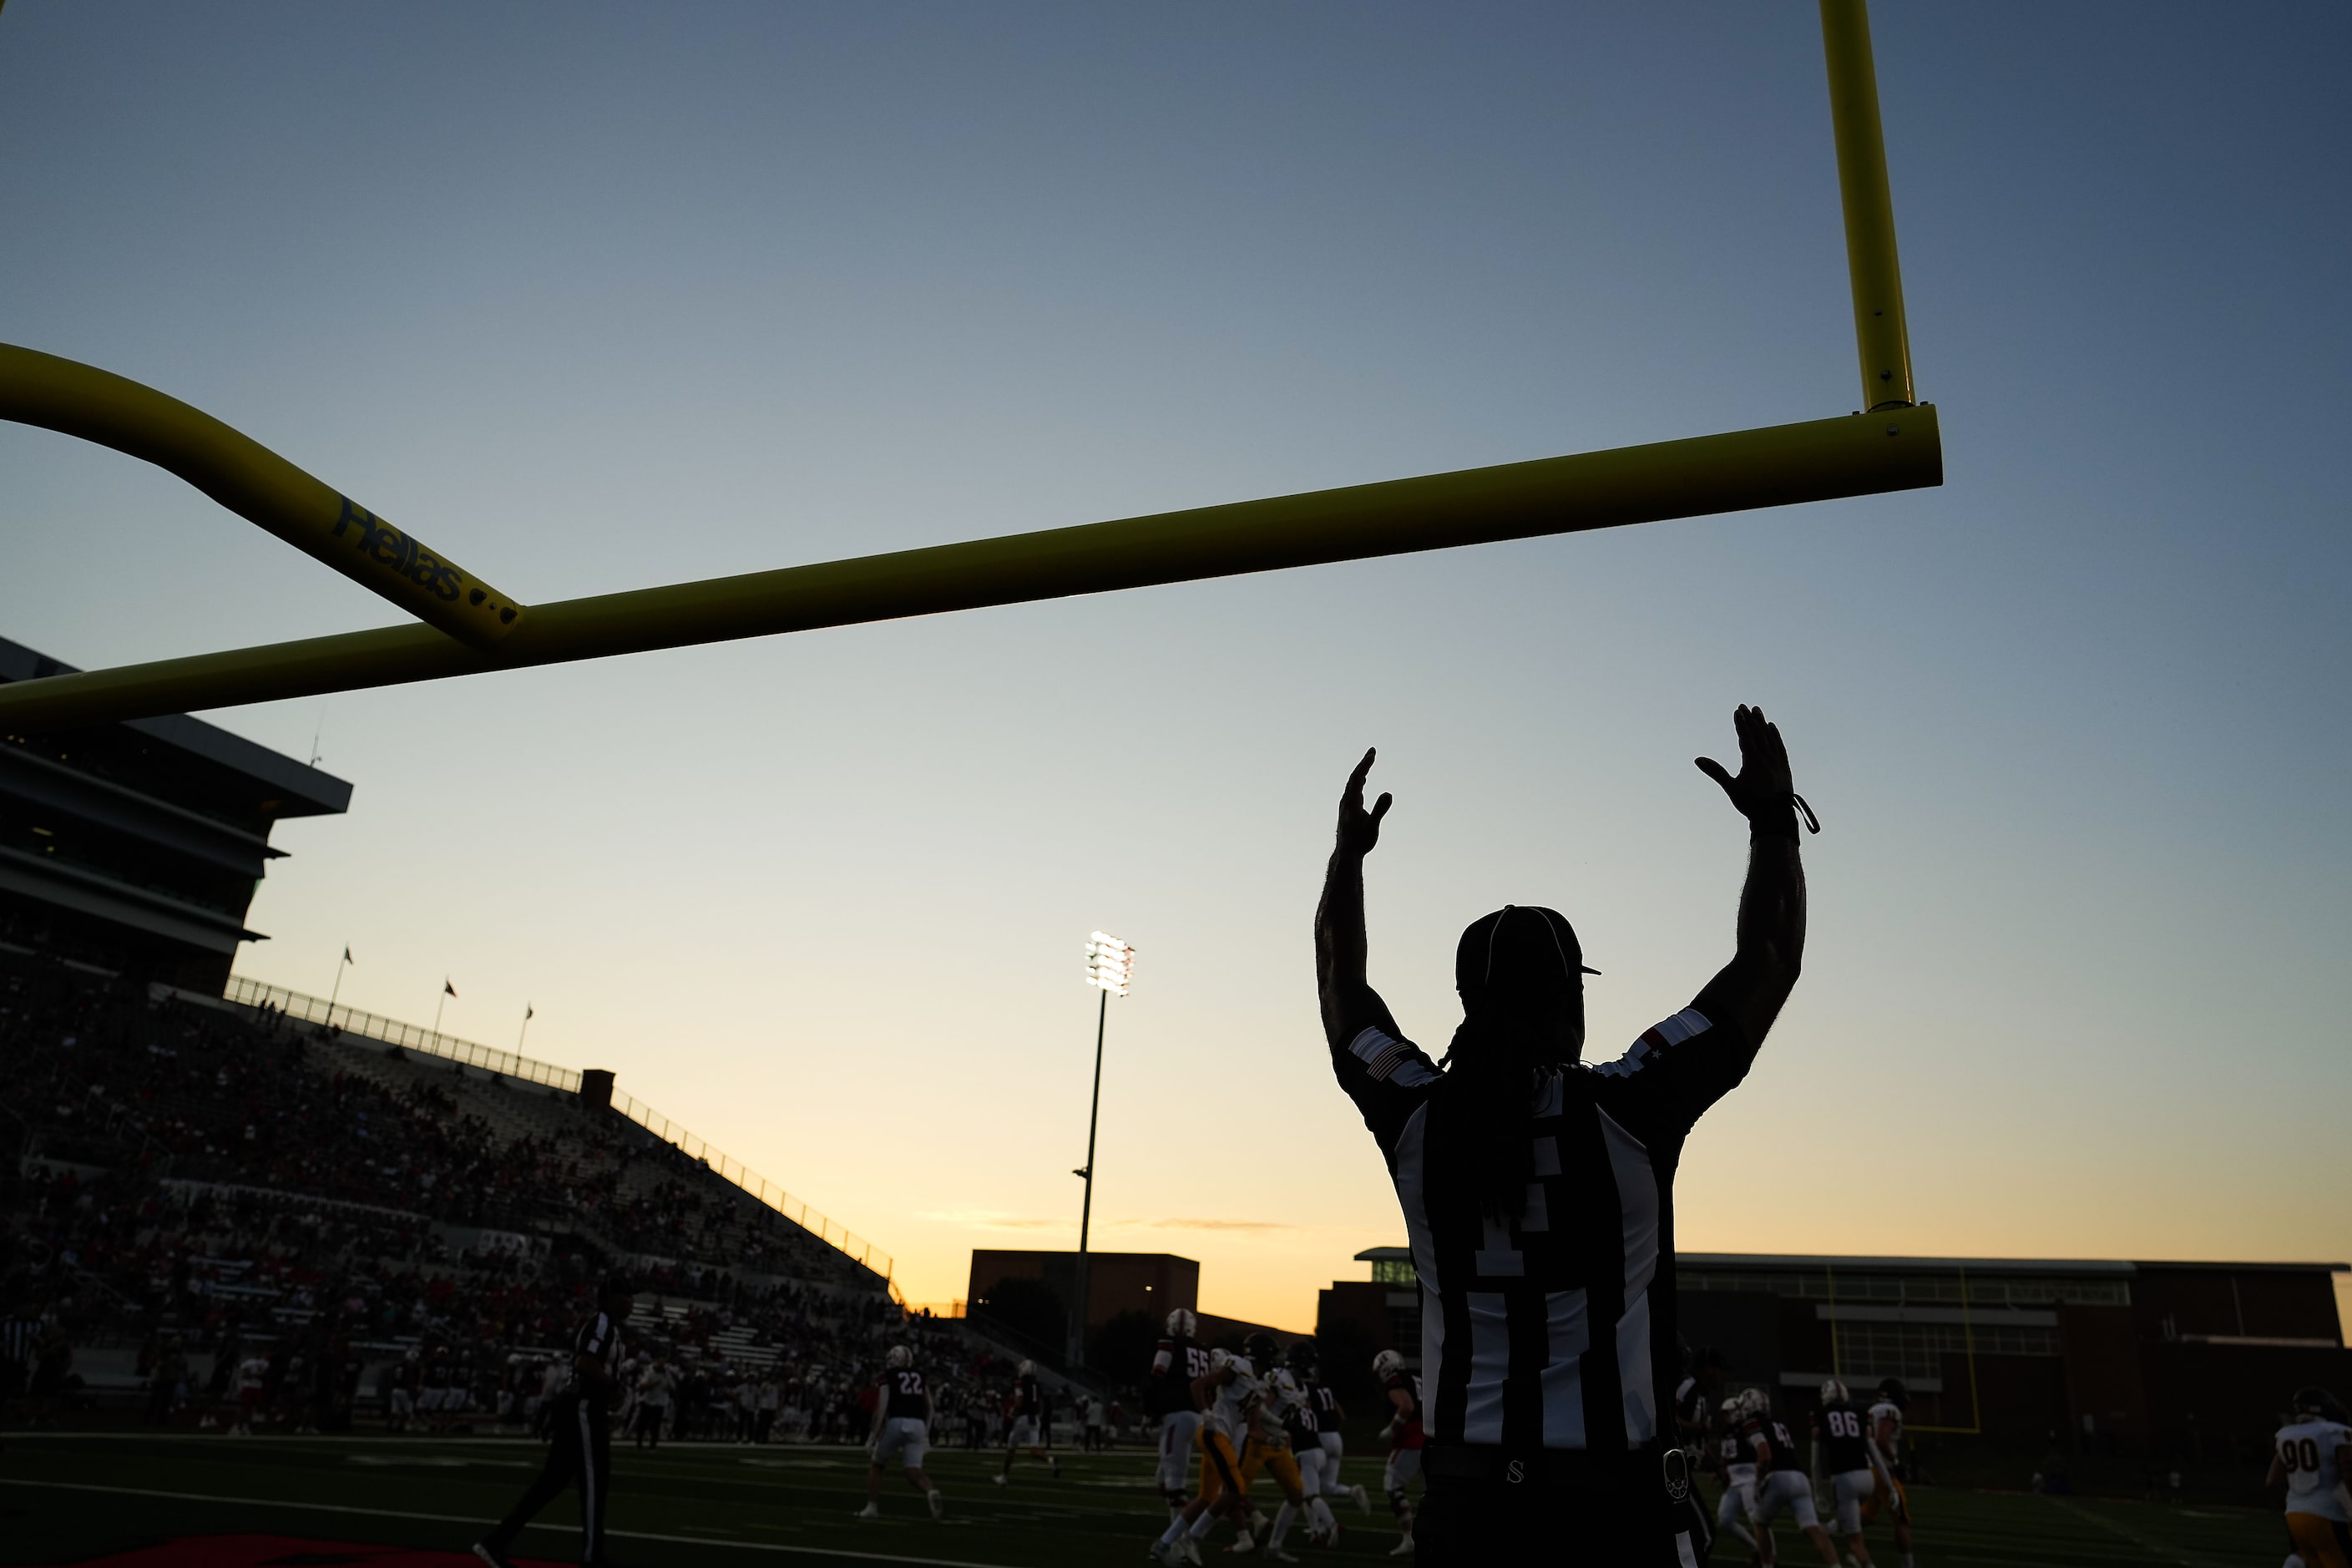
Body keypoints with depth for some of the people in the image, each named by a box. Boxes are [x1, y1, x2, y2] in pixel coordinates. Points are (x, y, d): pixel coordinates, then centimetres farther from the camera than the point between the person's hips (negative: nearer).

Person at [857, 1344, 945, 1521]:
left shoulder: (888, 1375, 6)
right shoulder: (920, 1375, 20)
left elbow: (882, 1408, -3)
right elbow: (929, 1407, 21)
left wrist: (873, 1437, -1)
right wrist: (926, 1435, 27)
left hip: (897, 1423, -3)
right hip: (918, 1425, 3)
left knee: (876, 1465, 20)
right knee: (914, 1472, 0)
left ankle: (872, 1507, 16)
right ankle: (932, 1493, -29)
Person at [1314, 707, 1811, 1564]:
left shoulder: (1417, 1119, -5)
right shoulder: (1627, 1109, -13)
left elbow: (1342, 981, 13)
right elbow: (1768, 960, -1)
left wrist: (1349, 851, 23)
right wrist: (1772, 818, 9)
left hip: (1465, 1499, 3)